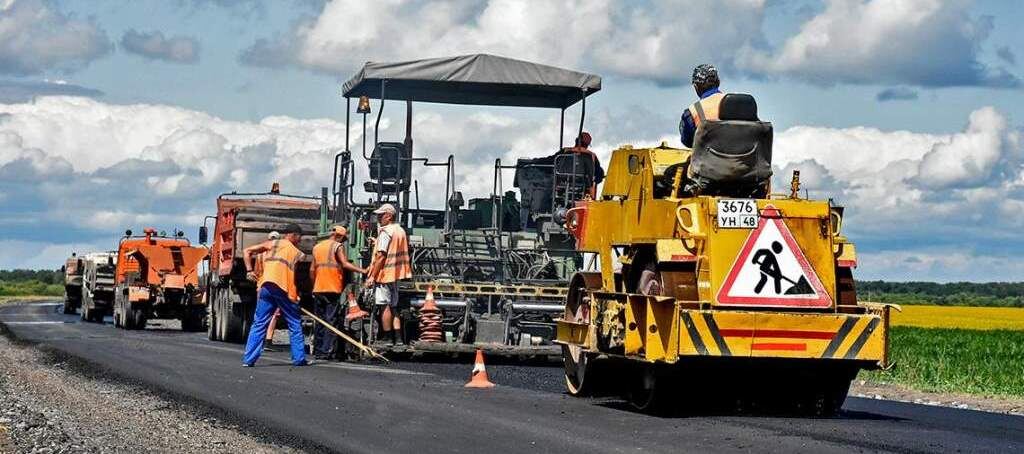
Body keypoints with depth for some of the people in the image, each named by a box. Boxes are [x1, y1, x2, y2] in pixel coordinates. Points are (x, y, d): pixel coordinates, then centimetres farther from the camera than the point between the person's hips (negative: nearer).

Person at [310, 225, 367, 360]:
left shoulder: (317, 247, 17)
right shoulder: (337, 246, -3)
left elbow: (312, 270, 17)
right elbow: (345, 264, -17)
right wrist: (363, 271, -19)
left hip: (318, 289, 6)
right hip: (333, 289, -6)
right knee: (331, 321, -5)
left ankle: (317, 351, 11)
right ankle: (326, 351, -11)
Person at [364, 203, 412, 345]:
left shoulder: (385, 232, -14)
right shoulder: (401, 231, 14)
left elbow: (381, 256, -18)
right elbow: (405, 253, 21)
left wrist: (372, 276, -16)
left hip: (385, 274, -9)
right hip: (397, 275, 9)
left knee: (385, 306, -5)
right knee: (394, 307, 12)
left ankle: (388, 339, -5)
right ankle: (398, 339, 9)